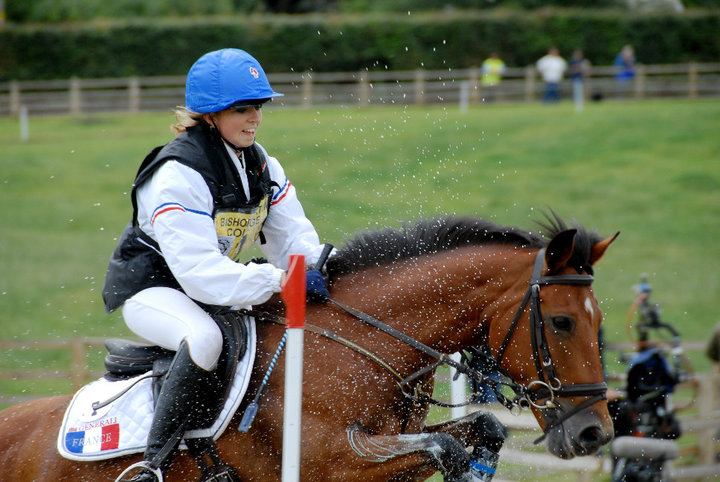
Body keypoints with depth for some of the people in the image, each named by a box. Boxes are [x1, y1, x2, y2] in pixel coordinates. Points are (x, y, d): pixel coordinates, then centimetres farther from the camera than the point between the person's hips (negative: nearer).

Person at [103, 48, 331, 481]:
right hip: (148, 288, -9)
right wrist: (278, 280, -39)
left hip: (212, 286, 9)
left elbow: (291, 235, -1)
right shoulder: (179, 175, -26)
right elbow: (198, 270, -34)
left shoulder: (260, 165, 1)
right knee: (204, 337, -39)